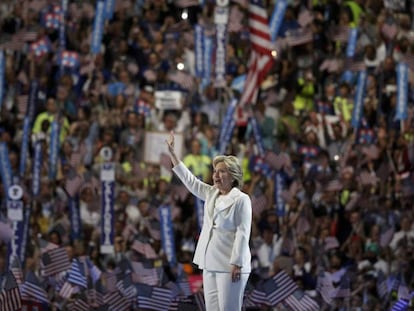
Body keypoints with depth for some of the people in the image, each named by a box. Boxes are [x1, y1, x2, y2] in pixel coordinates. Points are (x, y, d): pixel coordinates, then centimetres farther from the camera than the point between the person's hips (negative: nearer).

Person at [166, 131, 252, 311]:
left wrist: (236, 264, -19)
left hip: (230, 265, -8)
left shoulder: (241, 199, -7)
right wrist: (172, 153, 19)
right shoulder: (211, 194, 15)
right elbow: (189, 180, 22)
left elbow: (242, 234, -13)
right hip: (210, 264, 8)